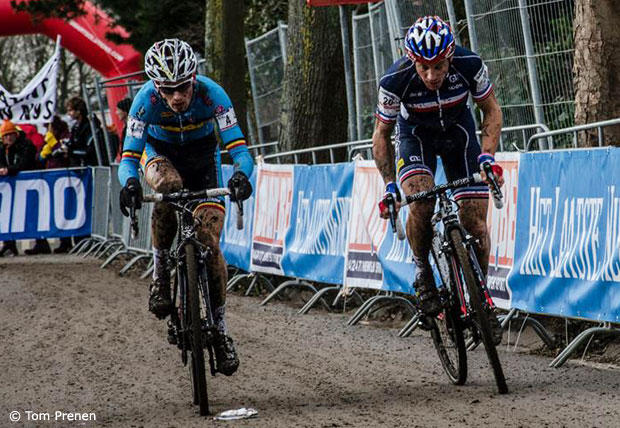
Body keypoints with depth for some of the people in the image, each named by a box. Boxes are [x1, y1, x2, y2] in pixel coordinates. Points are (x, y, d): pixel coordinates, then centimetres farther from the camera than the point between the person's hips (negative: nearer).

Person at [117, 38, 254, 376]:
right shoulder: (147, 99, -30)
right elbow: (129, 156, -32)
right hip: (161, 154, 0)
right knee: (168, 187, -38)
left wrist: (241, 174, -57)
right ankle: (160, 272, -19)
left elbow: (240, 150, -35)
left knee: (210, 245, -12)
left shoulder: (211, 94, -31)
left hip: (202, 157, 0)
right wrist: (130, 183, -54)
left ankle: (219, 327, 5)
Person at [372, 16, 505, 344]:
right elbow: (381, 135, -15)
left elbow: (491, 111, -12)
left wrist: (487, 155, -27)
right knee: (420, 203, -29)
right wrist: (390, 185, -23)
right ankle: (422, 271, -4)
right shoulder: (395, 80, -32)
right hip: (414, 135, -1)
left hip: (457, 130, 1)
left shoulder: (469, 65, -30)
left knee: (475, 217, -8)